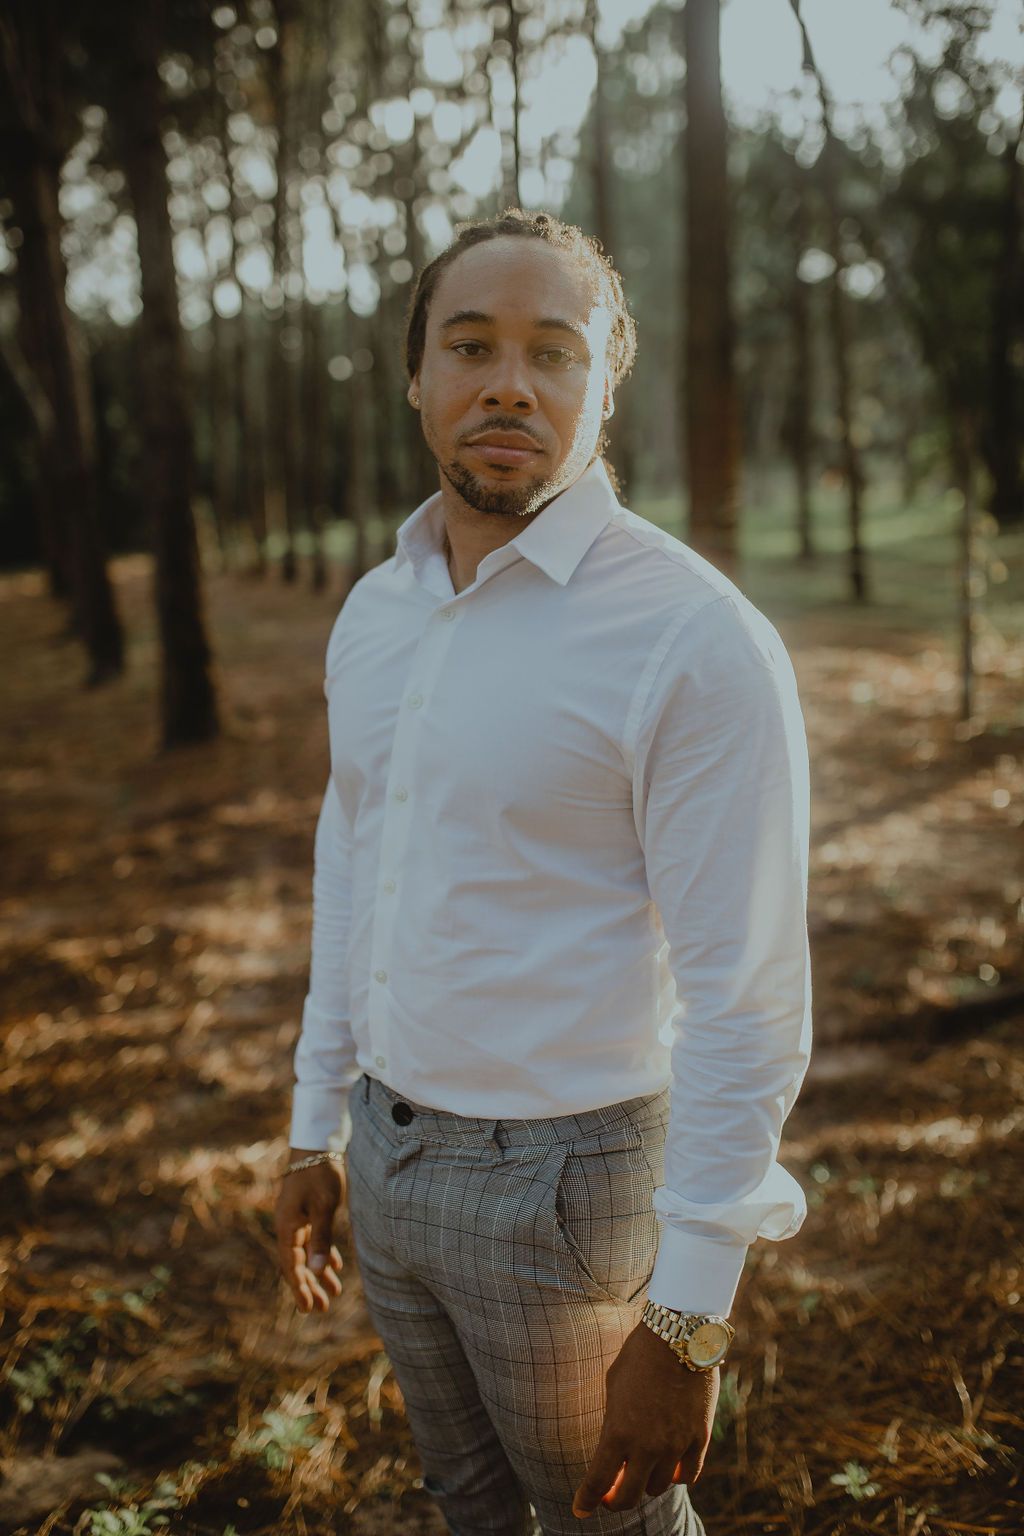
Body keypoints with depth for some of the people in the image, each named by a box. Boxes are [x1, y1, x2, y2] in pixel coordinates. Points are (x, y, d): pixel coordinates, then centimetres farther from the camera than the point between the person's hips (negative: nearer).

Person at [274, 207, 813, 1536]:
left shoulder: (697, 641, -21)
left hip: (568, 1183, -7)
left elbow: (747, 1003, -20)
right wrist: (316, 1127, 16)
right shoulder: (375, 614, 3)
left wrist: (688, 1323, -19)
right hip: (392, 1153, 7)